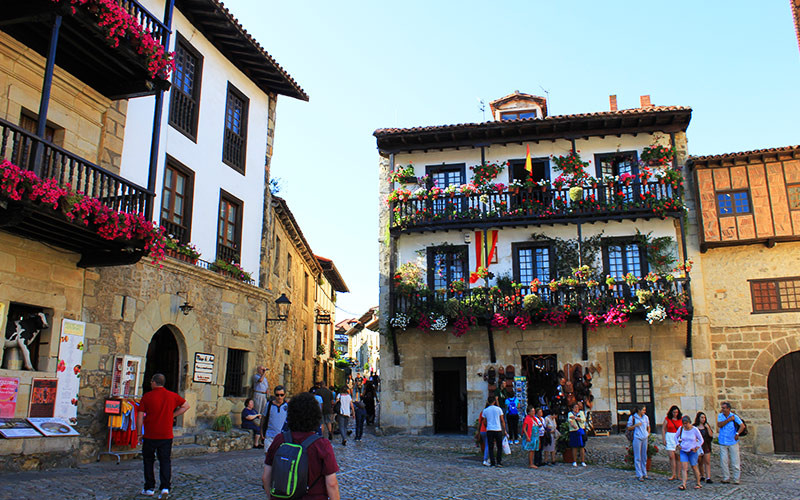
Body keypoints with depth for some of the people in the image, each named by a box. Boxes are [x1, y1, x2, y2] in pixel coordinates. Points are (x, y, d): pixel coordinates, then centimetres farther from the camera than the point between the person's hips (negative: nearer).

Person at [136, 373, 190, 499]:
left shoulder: (147, 397, -6)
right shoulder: (172, 396, 2)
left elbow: (140, 417, -5)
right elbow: (186, 406, 10)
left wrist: (139, 434, 3)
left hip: (150, 436, -2)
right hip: (166, 436, 2)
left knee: (148, 461, 14)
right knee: (165, 461, 6)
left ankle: (149, 489, 18)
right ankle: (165, 488, -5)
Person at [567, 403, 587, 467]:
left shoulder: (581, 412, 10)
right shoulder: (570, 413, 8)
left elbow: (583, 419, -6)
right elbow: (569, 420, -11)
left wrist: (575, 417, -13)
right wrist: (573, 425, -31)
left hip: (581, 431, 0)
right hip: (573, 431, 0)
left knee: (582, 447, -1)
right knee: (574, 447, 1)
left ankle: (583, 462, 3)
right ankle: (574, 461, 8)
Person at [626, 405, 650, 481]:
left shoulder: (646, 417, 9)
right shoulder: (632, 417, -5)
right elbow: (628, 428, -2)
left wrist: (648, 433, 9)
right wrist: (635, 425, -16)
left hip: (645, 438, 5)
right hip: (637, 438, -5)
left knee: (644, 457, 11)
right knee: (638, 457, -2)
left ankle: (644, 473, 21)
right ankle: (639, 475, 2)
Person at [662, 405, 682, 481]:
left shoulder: (681, 419, 4)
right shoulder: (667, 419, 1)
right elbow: (663, 429, 3)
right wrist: (663, 439, -3)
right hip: (670, 438, -1)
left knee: (678, 457, 4)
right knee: (671, 456, -7)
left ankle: (677, 474, 11)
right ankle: (673, 474, -2)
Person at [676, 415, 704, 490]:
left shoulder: (695, 429, -10)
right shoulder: (681, 429, -3)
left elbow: (701, 440, -1)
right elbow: (676, 437, 13)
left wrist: (697, 447, -11)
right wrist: (678, 444, 1)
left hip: (693, 451, -2)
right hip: (683, 451, 2)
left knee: (694, 467, 6)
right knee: (683, 467, -9)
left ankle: (698, 483, 24)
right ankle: (683, 484, -12)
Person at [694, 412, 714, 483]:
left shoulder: (706, 426, 8)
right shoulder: (695, 427, 1)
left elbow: (711, 435, 0)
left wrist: (708, 428, -10)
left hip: (706, 446, 1)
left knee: (707, 462, -6)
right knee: (700, 462, 7)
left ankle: (708, 478, -9)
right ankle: (702, 476, 24)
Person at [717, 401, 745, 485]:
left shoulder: (734, 416, -4)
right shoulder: (720, 416, 4)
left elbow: (742, 426, -9)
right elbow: (719, 425, -10)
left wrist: (737, 434, -20)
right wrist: (729, 419, -14)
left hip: (733, 442, -2)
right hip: (723, 442, 2)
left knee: (735, 461, 0)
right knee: (723, 461, 3)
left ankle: (736, 479, 8)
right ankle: (726, 478, 12)